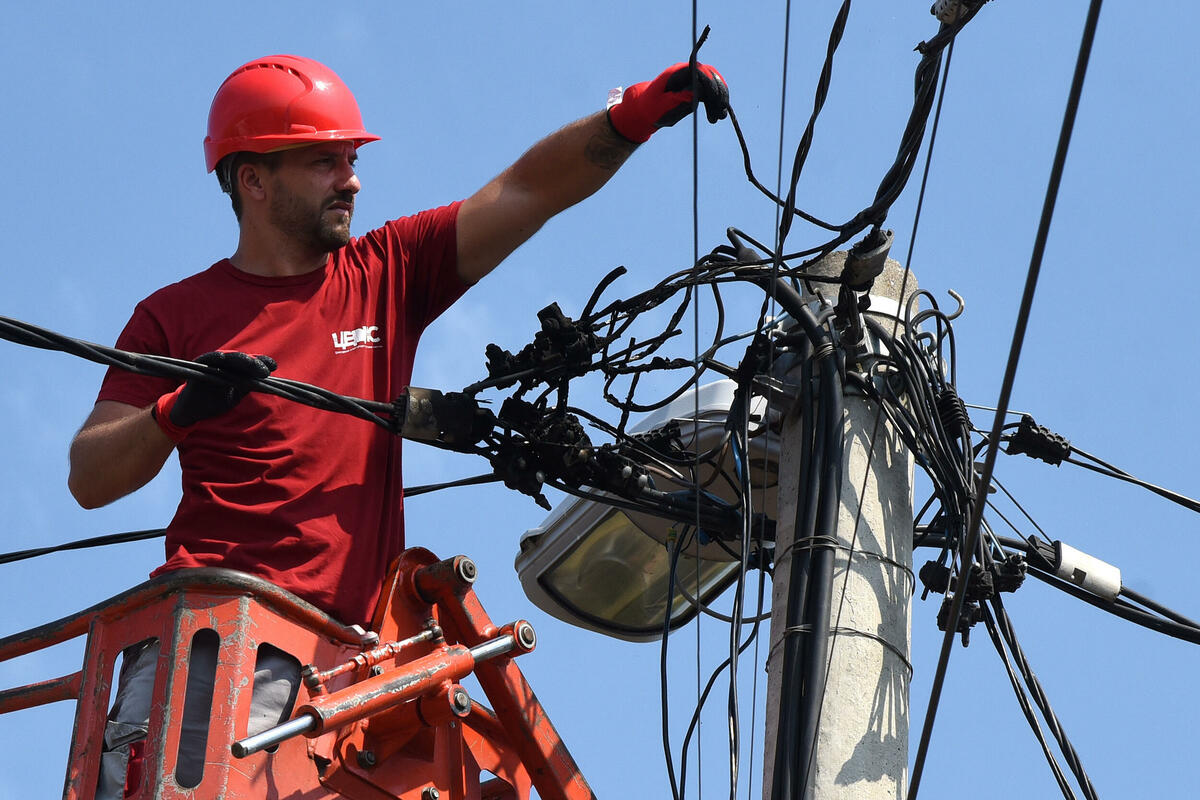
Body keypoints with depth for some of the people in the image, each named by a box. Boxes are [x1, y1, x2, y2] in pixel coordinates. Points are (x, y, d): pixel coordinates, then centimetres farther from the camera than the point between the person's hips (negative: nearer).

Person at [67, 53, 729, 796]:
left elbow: (527, 191, 8)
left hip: (346, 636, 3)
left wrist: (636, 113, -7)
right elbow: (90, 478, 2)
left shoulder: (386, 275, 16)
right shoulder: (178, 316, 8)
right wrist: (178, 413, -17)